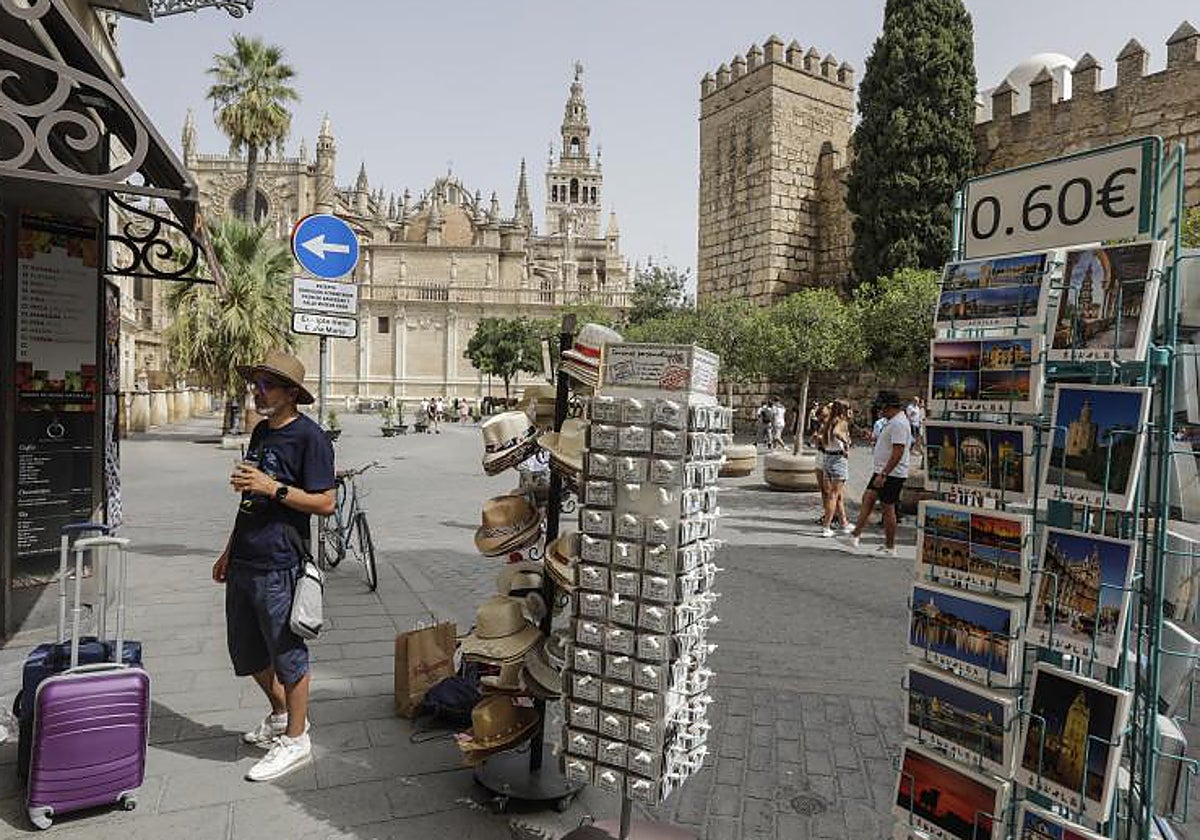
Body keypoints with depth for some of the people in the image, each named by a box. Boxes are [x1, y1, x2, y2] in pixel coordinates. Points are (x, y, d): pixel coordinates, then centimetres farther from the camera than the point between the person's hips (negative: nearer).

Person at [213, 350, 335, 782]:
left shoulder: (309, 436, -13)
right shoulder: (261, 431, 13)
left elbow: (325, 503, -17)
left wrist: (273, 487, -22)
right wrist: (229, 551, 22)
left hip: (278, 566, -9)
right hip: (243, 563, 9)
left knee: (287, 652, 5)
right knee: (246, 652, 20)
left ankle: (295, 739, 21)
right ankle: (281, 714, 41)